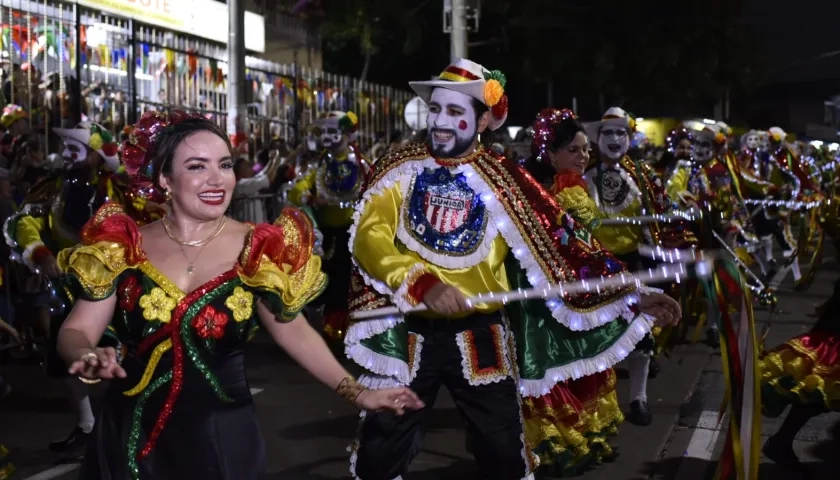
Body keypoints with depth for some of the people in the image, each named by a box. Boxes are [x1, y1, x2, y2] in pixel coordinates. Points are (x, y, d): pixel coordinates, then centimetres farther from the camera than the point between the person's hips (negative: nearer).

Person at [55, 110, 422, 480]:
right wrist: (87, 358, -27)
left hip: (222, 438, -1)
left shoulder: (256, 251, -6)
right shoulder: (124, 248, -4)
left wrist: (356, 392, -4)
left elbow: (294, 333, 4)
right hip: (132, 436, 1)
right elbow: (75, 332, -3)